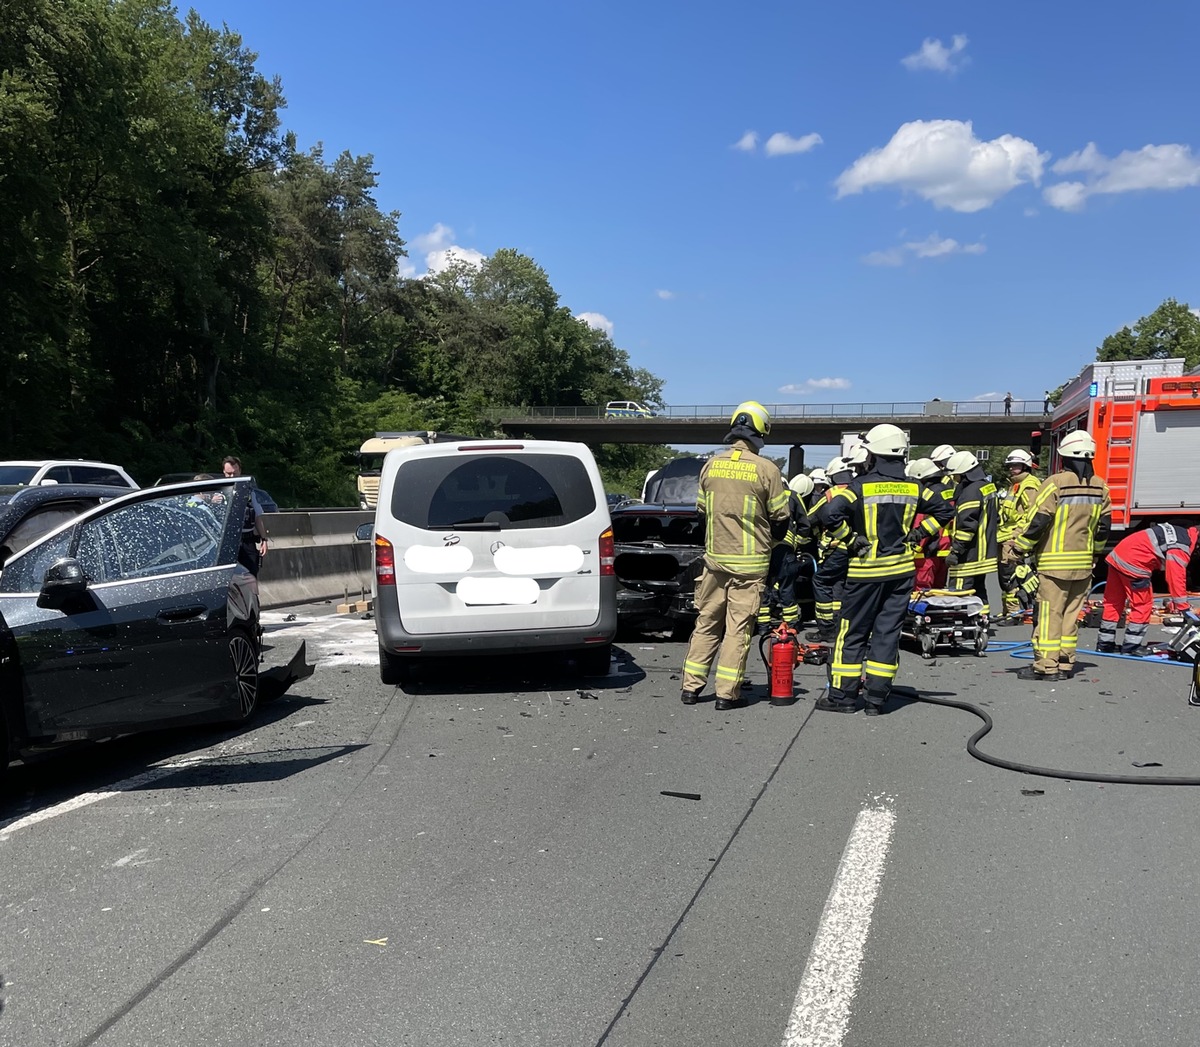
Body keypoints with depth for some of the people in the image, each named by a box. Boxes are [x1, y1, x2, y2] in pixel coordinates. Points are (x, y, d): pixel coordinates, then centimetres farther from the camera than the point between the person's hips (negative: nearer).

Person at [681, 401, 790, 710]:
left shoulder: (711, 465, 2)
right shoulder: (766, 469, -10)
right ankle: (727, 693, 5)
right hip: (749, 563, -4)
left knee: (707, 622, 13)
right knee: (738, 627, 2)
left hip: (714, 558, 4)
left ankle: (691, 687, 15)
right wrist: (770, 540, 18)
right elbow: (780, 518, -2)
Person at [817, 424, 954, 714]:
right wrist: (916, 535, 11)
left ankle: (843, 696, 9)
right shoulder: (913, 488, 4)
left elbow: (832, 513, -23)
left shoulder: (860, 486, -11)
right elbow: (944, 510, 13)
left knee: (852, 633, 5)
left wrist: (851, 540, -10)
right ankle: (876, 699, 10)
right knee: (887, 632, 7)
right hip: (901, 570, 4)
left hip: (866, 570, -4)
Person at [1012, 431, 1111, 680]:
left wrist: (1020, 548, -4)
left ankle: (1046, 665, -2)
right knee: (1072, 613, 12)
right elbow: (1104, 526, 12)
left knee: (1050, 613, -3)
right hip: (1084, 563, 6)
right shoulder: (1100, 487, 6)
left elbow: (1037, 521, -15)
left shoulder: (1055, 483, -13)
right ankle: (1066, 664, 17)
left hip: (1054, 562, -6)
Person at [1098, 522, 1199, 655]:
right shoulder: (1180, 549, -12)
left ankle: (1105, 643, 24)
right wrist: (1183, 607, -8)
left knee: (1113, 601, 15)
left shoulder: (1181, 532, 18)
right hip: (1133, 564, -10)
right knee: (1143, 605, 1)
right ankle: (1131, 646, 4)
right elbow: (1177, 578, -15)